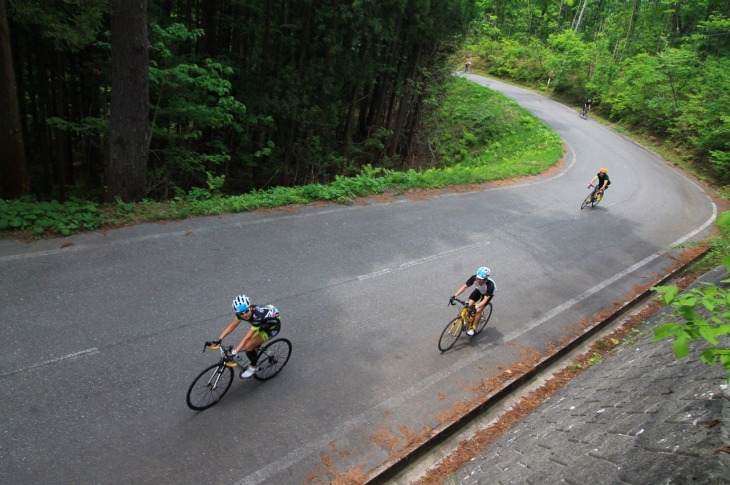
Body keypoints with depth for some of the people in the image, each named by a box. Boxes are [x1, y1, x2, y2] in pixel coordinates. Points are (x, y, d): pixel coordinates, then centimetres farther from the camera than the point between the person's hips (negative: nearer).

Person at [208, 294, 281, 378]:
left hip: (273, 326, -7)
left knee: (249, 346, -18)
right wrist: (219, 339, -22)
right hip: (264, 324, 7)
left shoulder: (257, 315, -39)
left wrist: (234, 352, -43)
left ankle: (253, 367, 6)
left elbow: (247, 338, -39)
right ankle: (253, 361, 31)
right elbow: (232, 326, -13)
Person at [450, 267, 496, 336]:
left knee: (478, 311, -15)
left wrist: (476, 307, -57)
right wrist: (454, 296, -37)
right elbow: (464, 286, -27)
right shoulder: (474, 278, -35)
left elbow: (485, 300, -43)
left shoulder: (490, 285, -42)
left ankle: (472, 328, 3)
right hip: (479, 290, 3)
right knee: (469, 305, -14)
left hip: (488, 293, -3)